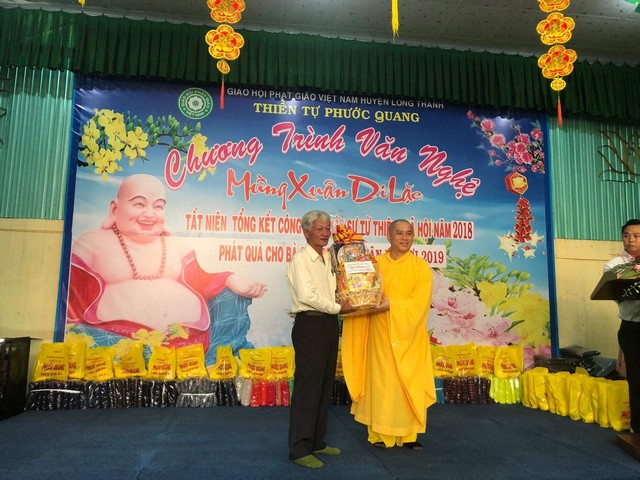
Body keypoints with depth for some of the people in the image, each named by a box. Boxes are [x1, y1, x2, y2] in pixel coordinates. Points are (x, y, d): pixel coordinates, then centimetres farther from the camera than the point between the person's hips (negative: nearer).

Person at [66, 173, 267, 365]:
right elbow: (73, 301, 3)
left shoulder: (176, 245, 21)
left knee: (231, 295, -8)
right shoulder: (92, 244, 9)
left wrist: (233, 280, -6)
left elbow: (201, 283, 13)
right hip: (118, 337, -3)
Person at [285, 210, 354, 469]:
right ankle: (299, 450, 7)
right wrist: (338, 307, -13)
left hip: (329, 324, 8)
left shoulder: (330, 257, 14)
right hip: (310, 324, -8)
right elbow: (308, 295, -19)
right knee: (307, 387, -4)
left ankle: (317, 442, 27)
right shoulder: (301, 259, -9)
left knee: (325, 386, 14)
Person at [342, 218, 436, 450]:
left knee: (410, 383, 4)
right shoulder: (375, 263, 6)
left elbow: (420, 301, -8)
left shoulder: (421, 267, 1)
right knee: (381, 381, 4)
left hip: (409, 334, 0)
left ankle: (409, 434, 17)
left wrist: (391, 305, -18)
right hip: (380, 333, 1)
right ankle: (381, 433, 16)